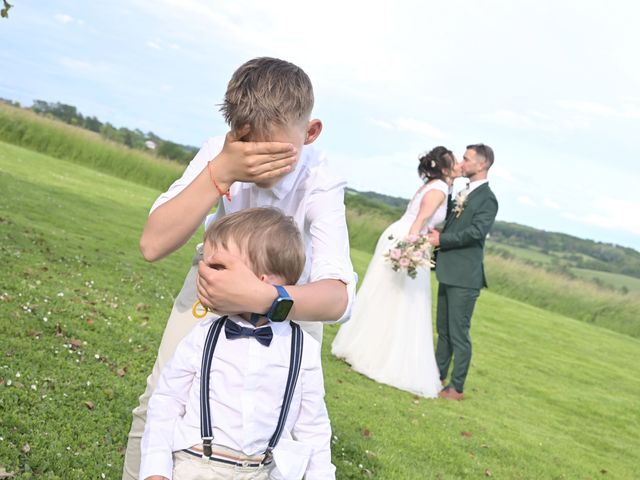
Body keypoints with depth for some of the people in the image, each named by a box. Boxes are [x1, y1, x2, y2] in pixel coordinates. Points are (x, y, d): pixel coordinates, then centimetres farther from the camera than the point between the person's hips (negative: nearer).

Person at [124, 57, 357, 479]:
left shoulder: (320, 184, -31)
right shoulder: (218, 152, -26)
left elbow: (338, 299, -42)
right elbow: (153, 245, -32)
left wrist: (262, 297, -61)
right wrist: (220, 173, -44)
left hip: (293, 299, -1)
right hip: (212, 282, 2)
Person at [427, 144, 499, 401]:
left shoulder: (487, 198, -12)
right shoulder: (464, 193, 14)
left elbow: (476, 232, -23)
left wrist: (441, 239, -18)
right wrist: (436, 235, 2)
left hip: (464, 276, -9)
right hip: (448, 273, 9)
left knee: (459, 333, -2)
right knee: (443, 329, 18)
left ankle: (457, 388, 6)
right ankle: (438, 374, 30)